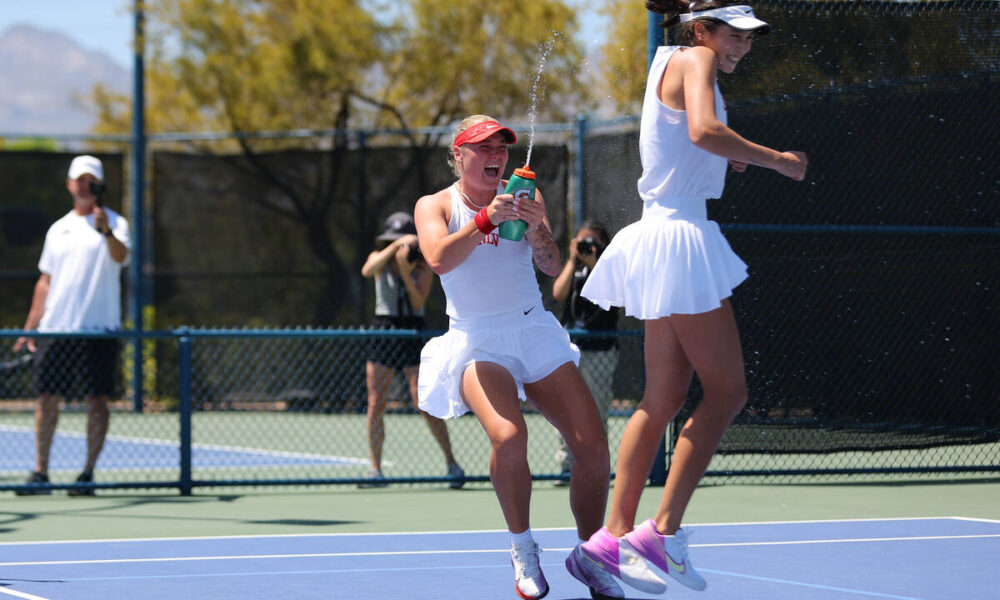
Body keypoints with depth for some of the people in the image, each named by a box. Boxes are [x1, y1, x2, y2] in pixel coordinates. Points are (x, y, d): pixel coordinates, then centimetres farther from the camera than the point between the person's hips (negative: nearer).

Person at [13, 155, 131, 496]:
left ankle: (88, 474, 2)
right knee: (47, 399, 3)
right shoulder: (58, 229, 16)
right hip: (55, 328, 4)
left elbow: (120, 256, -20)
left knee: (97, 400, -3)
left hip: (98, 330, -4)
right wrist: (30, 327, 16)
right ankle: (40, 473, 9)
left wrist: (106, 231, -40)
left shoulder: (114, 223, 1)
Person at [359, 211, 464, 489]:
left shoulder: (422, 266, -1)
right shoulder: (380, 259, 4)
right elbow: (367, 270, -20)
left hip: (413, 336, -2)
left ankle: (452, 463, 1)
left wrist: (406, 273, -26)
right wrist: (394, 247, -30)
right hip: (383, 334, 2)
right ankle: (375, 471, 2)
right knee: (375, 404, -3)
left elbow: (419, 302, -12)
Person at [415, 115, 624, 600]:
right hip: (477, 343, -4)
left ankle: (588, 555, 13)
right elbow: (439, 259, -18)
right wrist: (486, 219, -27)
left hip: (536, 332, 4)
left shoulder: (525, 197, 9)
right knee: (508, 438, -31)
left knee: (593, 447, -8)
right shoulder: (436, 206, 2)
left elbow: (552, 267, -3)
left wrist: (536, 229, -22)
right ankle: (522, 550, -10)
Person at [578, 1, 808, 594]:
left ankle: (616, 534, 7)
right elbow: (703, 129, -26)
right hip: (679, 239, -10)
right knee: (727, 390, -6)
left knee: (664, 399, 9)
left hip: (664, 234, 10)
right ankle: (664, 531, -7)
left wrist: (730, 158, 10)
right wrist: (777, 160, -17)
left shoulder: (672, 65, 20)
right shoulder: (694, 58, -8)